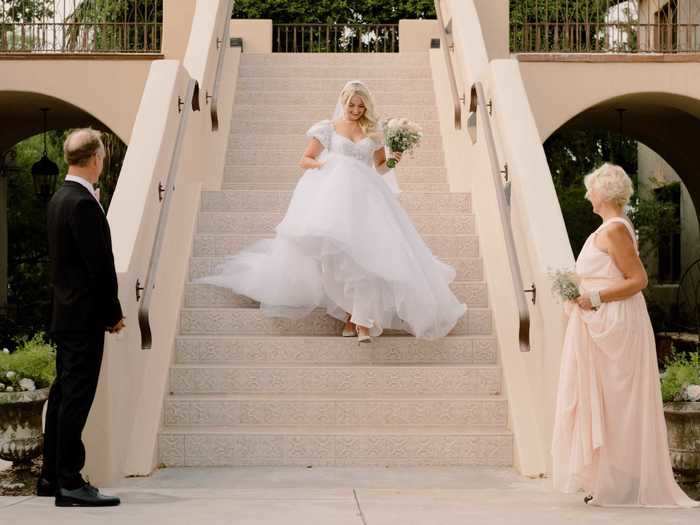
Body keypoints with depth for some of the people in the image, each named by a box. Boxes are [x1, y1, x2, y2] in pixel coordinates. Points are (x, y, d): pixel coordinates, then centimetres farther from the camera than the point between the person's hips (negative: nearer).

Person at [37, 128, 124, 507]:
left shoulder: (60, 198, 12)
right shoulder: (83, 203, -18)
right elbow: (100, 264, -19)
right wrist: (114, 312, -8)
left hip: (65, 315, 10)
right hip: (85, 316, -10)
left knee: (62, 395, 15)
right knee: (76, 397, -7)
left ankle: (51, 476, 23)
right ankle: (69, 483, -3)